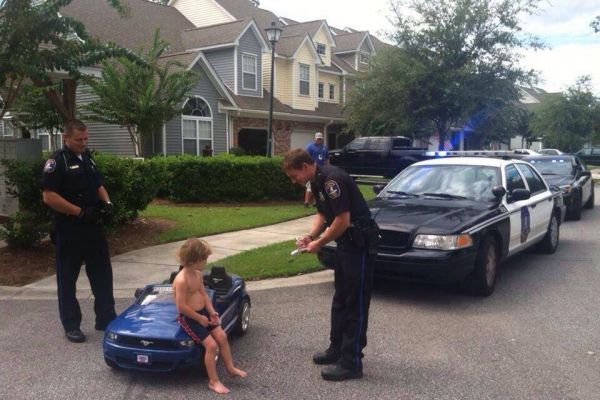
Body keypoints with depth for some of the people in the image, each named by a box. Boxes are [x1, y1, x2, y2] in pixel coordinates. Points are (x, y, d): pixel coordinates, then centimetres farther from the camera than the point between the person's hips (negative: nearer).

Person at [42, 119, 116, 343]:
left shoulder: (87, 159, 13)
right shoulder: (57, 162, -11)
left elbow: (98, 185, 22)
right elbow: (49, 196, -18)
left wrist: (107, 202, 2)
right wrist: (80, 212, -21)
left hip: (93, 227, 8)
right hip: (69, 231, -7)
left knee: (102, 274, 11)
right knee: (68, 279, 4)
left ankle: (106, 318, 22)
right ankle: (71, 326, 15)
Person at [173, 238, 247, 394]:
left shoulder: (198, 274, 2)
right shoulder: (182, 280, -26)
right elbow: (181, 307, -26)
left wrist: (211, 311, -3)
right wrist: (199, 318, -17)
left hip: (202, 312, 9)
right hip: (188, 317, -9)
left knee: (222, 336, 7)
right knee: (211, 345, -12)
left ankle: (231, 368, 26)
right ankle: (214, 381, 3)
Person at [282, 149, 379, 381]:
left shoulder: (332, 179, -22)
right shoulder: (317, 182, 9)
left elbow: (343, 220, -23)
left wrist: (319, 243, -13)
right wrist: (310, 236, 1)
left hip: (360, 244, -10)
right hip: (346, 243, 10)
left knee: (355, 304, -4)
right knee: (340, 300, 18)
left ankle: (351, 363, 4)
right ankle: (337, 349, 31)